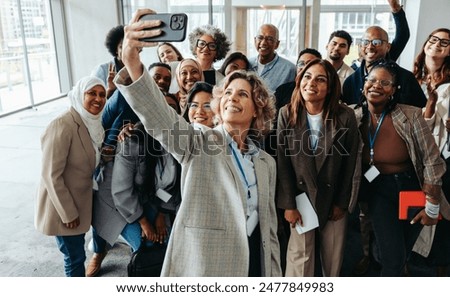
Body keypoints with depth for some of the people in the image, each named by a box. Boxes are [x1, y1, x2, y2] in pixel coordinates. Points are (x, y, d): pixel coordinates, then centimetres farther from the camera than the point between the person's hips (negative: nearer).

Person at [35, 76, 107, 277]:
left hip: (80, 200, 8)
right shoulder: (62, 126, -25)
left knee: (76, 254, 22)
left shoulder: (93, 123, 0)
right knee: (75, 256, 7)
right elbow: (51, 175, -24)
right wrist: (68, 213, -18)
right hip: (62, 205, -7)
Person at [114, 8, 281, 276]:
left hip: (255, 264, 4)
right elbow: (159, 115, -27)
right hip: (204, 265, -4)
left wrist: (275, 275, 12)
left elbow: (269, 226, 12)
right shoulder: (198, 144, -6)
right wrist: (132, 62, -43)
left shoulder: (266, 162, 7)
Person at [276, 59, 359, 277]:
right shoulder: (286, 114, -10)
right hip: (301, 195, 0)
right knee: (300, 255, 4)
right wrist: (288, 204, -10)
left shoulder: (345, 116, -12)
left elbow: (349, 163, -4)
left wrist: (341, 202, -1)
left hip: (333, 197, 1)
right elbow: (283, 163, -8)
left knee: (334, 257, 13)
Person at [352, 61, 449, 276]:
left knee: (404, 254, 16)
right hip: (378, 191, 1)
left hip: (412, 188, -1)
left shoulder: (411, 116, -19)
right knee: (393, 260, -5)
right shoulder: (355, 117, -10)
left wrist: (432, 207, -9)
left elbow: (432, 162, -13)